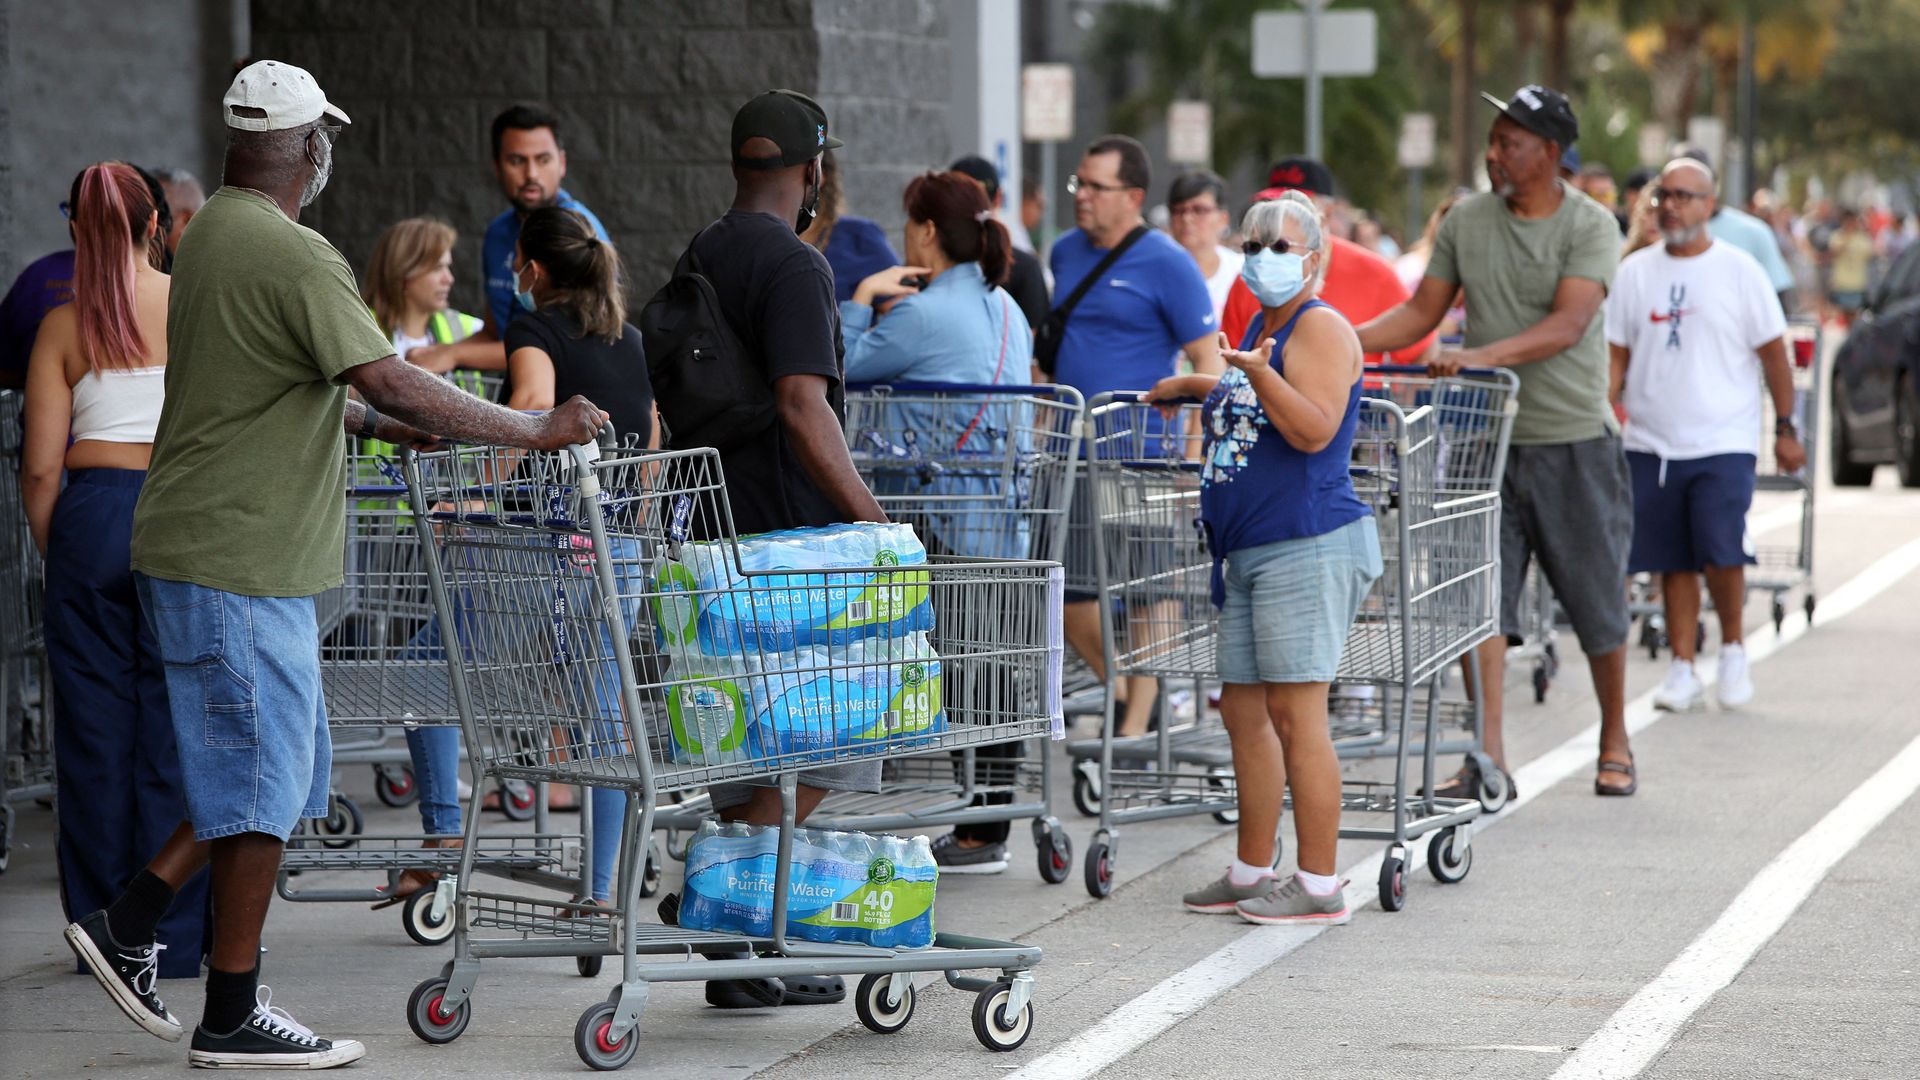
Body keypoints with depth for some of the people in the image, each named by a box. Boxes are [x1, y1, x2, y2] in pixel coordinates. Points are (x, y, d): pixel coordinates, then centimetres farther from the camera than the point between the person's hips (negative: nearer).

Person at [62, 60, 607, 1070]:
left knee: (269, 771, 17)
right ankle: (233, 1017, 4)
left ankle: (127, 926, 17)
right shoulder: (293, 257, -19)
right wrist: (534, 430, -17)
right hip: (237, 563, -10)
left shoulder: (213, 234, 13)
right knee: (261, 782, -2)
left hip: (198, 547, 10)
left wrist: (378, 421, 24)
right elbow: (392, 383, -24)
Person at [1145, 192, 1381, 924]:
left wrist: (1259, 373, -33)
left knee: (1295, 712, -10)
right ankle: (1251, 872, 19)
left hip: (1308, 547, -10)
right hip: (1248, 554, 10)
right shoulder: (1261, 327, 18)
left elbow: (1315, 429, -21)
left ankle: (1320, 885, -7)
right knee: (1243, 711, 11)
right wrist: (1189, 387, 41)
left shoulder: (1321, 328, -8)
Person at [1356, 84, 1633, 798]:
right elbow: (1422, 311, 9)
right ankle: (1489, 758, -4)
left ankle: (1615, 742, 24)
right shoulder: (1466, 222, 6)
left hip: (1573, 441, -3)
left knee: (1596, 601, 7)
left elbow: (1569, 324, -20)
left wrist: (1484, 355, -33)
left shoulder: (1590, 227, -8)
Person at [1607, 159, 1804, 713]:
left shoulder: (1738, 270, 0)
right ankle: (1682, 668, 12)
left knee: (1721, 553, -13)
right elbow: (1616, 354, 10)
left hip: (1723, 442, -3)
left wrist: (1786, 429, 2)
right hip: (1651, 441, 3)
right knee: (1673, 562, 4)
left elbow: (1774, 351, 3)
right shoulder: (1635, 272, 7)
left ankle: (1732, 647, 10)